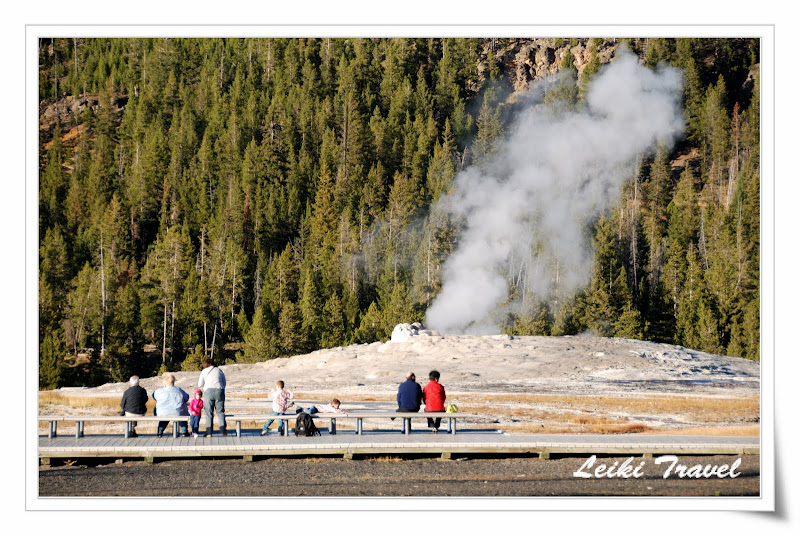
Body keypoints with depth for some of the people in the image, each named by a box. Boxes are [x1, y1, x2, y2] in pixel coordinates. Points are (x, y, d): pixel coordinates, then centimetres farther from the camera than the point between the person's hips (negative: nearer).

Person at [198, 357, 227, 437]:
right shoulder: (219, 370, 16)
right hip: (219, 391, 2)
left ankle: (209, 431, -6)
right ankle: (223, 429, -3)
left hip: (209, 391, -2)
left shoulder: (204, 371, 10)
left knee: (209, 412, 0)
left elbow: (200, 385, 11)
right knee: (220, 411, 7)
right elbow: (224, 383, 19)